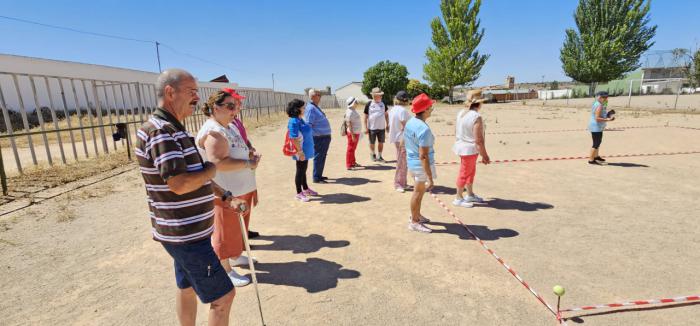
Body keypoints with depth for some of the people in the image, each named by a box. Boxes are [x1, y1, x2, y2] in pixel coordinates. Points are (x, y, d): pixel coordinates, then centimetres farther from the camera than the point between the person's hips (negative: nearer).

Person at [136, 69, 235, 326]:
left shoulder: (172, 129, 12)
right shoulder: (160, 131, -21)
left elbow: (192, 175, 20)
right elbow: (179, 184, -31)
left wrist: (223, 195, 16)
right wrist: (211, 169, -14)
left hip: (185, 231, 10)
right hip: (186, 235, -10)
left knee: (187, 288, 23)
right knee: (222, 295, -1)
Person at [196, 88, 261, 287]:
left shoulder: (229, 127, 12)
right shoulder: (213, 132, -21)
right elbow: (219, 163, -31)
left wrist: (250, 156, 8)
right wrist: (248, 163, -24)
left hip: (241, 189, 10)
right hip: (226, 193, -10)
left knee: (237, 228, 25)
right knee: (226, 232, 5)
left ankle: (235, 256, 44)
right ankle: (226, 270, 21)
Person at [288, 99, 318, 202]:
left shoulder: (300, 119, 9)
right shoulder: (294, 121, -21)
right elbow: (294, 139, -24)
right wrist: (300, 152, -25)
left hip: (306, 150, 9)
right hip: (301, 151, -9)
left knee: (303, 170, 20)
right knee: (300, 171, 2)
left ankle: (305, 189, 34)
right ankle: (299, 193, 13)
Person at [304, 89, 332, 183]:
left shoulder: (316, 107, 15)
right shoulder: (310, 108, -16)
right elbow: (308, 125, -21)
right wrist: (311, 139, -24)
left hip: (325, 137, 10)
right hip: (319, 138, -10)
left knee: (322, 157, 17)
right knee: (318, 158, -2)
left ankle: (319, 175, 29)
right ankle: (316, 178, 7)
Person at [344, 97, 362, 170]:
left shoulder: (353, 110, 9)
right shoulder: (349, 112, -20)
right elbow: (348, 124, -22)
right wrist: (352, 135, -24)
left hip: (356, 132, 10)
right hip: (352, 133, -10)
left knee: (353, 149, 18)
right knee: (350, 149, -3)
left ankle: (353, 162, 30)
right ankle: (348, 165, 4)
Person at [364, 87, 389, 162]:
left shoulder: (383, 104, 5)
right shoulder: (369, 105, -7)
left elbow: (386, 115, 13)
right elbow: (365, 117, -4)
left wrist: (387, 125, 10)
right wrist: (366, 128, -7)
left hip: (381, 128, 3)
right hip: (372, 128, -3)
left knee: (381, 142, 7)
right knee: (372, 143, 9)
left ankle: (379, 156, 21)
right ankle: (373, 154, 33)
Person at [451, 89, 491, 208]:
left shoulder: (461, 113, 1)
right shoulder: (476, 117, -23)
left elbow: (456, 131, 11)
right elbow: (478, 140, -23)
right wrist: (485, 155, -13)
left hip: (462, 146, 8)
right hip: (469, 149, -8)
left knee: (471, 171, 22)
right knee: (465, 173, 5)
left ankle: (470, 195, 36)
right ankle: (458, 198, 19)